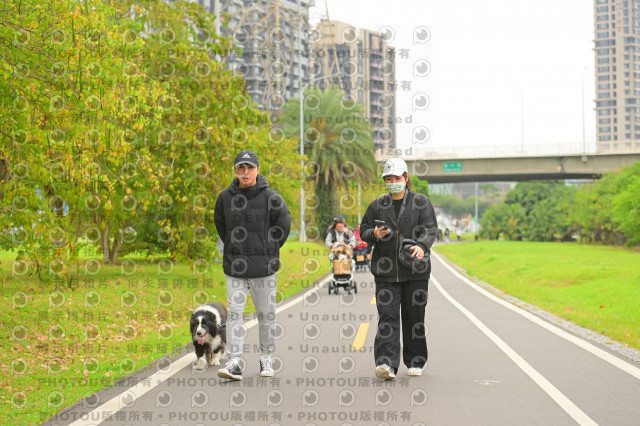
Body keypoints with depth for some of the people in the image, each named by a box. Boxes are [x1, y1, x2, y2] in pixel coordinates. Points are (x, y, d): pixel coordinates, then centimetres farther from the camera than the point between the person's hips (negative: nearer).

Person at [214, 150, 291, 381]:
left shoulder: (271, 197, -7)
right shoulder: (225, 197, 2)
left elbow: (283, 225, 0)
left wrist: (268, 251, 3)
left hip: (264, 266, -1)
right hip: (235, 266, 1)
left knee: (266, 314, 8)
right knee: (234, 313, -6)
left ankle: (266, 358, 21)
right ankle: (234, 361, -7)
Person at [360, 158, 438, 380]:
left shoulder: (421, 202, 5)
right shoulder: (377, 206, 12)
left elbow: (430, 228, -5)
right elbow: (364, 230, 15)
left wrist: (422, 246, -25)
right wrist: (374, 234, -9)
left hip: (415, 271, -1)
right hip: (386, 270, 1)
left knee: (414, 316, 6)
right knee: (387, 316, -9)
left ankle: (415, 362, 20)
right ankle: (387, 363, -16)